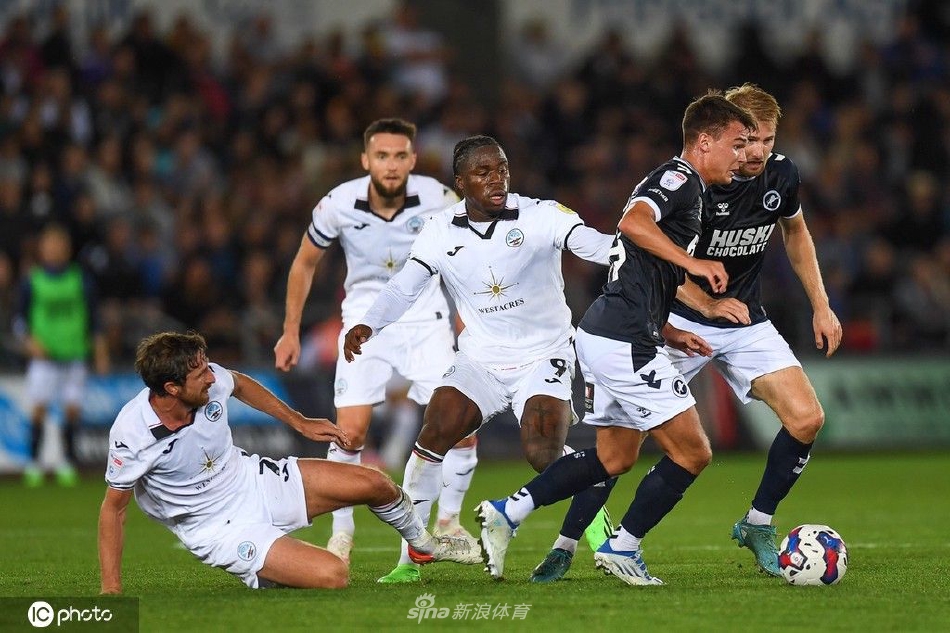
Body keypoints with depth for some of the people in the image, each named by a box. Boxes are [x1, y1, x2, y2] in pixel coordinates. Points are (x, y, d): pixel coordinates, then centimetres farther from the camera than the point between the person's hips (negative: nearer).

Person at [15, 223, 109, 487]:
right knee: (39, 408, -10)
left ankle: (67, 464, 9)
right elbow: (21, 318, 6)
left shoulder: (81, 281, 4)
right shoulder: (32, 282, 1)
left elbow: (93, 317, 9)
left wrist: (100, 350, 5)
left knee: (73, 409, -3)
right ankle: (33, 463, -1)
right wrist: (30, 340, -12)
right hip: (44, 356, -1)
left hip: (75, 355, 1)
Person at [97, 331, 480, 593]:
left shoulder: (210, 383, -16)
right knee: (332, 575, -24)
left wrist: (299, 422, 17)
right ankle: (266, 575, 9)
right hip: (220, 531, -6)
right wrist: (111, 592, -20)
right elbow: (113, 507, -17)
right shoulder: (132, 435, -30)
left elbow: (240, 384, 11)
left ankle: (423, 544, 34)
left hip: (254, 481, 6)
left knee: (373, 484, 2)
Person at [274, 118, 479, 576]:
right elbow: (305, 263, 3)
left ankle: (447, 523, 13)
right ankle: (341, 535, 5)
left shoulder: (438, 199, -16)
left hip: (426, 319, 1)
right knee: (350, 431, -13)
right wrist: (291, 331, 4)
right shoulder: (338, 204, -16)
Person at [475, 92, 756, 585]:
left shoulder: (676, 184, 22)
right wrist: (693, 263, -25)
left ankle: (507, 512, 16)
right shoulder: (681, 178, -9)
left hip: (604, 332, 10)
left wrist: (669, 334, 19)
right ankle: (622, 548, 7)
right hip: (626, 342, -10)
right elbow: (633, 223, -29)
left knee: (614, 458, 19)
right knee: (692, 453, -3)